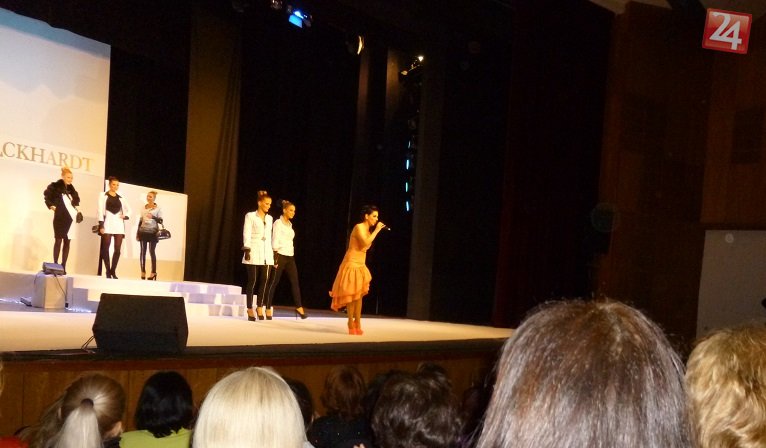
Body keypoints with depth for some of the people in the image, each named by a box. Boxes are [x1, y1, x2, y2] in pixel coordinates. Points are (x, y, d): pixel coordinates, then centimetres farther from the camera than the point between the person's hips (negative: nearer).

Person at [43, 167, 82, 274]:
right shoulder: (55, 186, -4)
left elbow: (76, 198, 27)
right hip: (60, 217, -6)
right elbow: (46, 195, -6)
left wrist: (76, 207, 13)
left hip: (70, 218, 6)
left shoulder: (71, 188, 14)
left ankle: (63, 266, 7)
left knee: (67, 242, 4)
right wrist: (51, 206, -8)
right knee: (58, 241, -3)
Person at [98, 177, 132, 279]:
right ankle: (108, 271, 0)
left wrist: (126, 216, 4)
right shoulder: (104, 196, 4)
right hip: (108, 223, -4)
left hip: (119, 224, 4)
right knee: (105, 248, -4)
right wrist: (101, 225, -11)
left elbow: (129, 210, 26)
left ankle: (113, 271, 7)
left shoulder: (120, 198, 16)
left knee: (117, 249, -1)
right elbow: (100, 211, -3)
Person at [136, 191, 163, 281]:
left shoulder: (158, 208, 0)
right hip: (143, 231, 4)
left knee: (152, 251, -5)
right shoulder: (144, 207, 12)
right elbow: (140, 220, 16)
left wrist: (153, 217, -22)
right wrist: (137, 232, 13)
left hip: (153, 232, -4)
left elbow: (160, 221, -4)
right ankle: (143, 271, 7)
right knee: (142, 251, 2)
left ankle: (154, 272, 1)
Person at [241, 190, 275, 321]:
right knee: (252, 281, -3)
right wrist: (246, 250, -15)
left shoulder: (269, 218, 16)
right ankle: (250, 309, 1)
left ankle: (260, 308, 5)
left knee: (264, 281, -1)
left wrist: (272, 252, 14)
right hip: (254, 252, -5)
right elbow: (246, 234, -5)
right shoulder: (250, 216, 0)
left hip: (266, 253, 5)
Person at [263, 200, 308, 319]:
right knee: (274, 282, -1)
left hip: (290, 257, 7)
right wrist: (275, 259, -15)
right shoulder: (278, 223, -7)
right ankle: (267, 308, 7)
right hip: (280, 256, -7)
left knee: (295, 281, -1)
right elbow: (275, 242, -11)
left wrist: (291, 254, 13)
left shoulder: (289, 224, 14)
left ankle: (299, 307, -2)